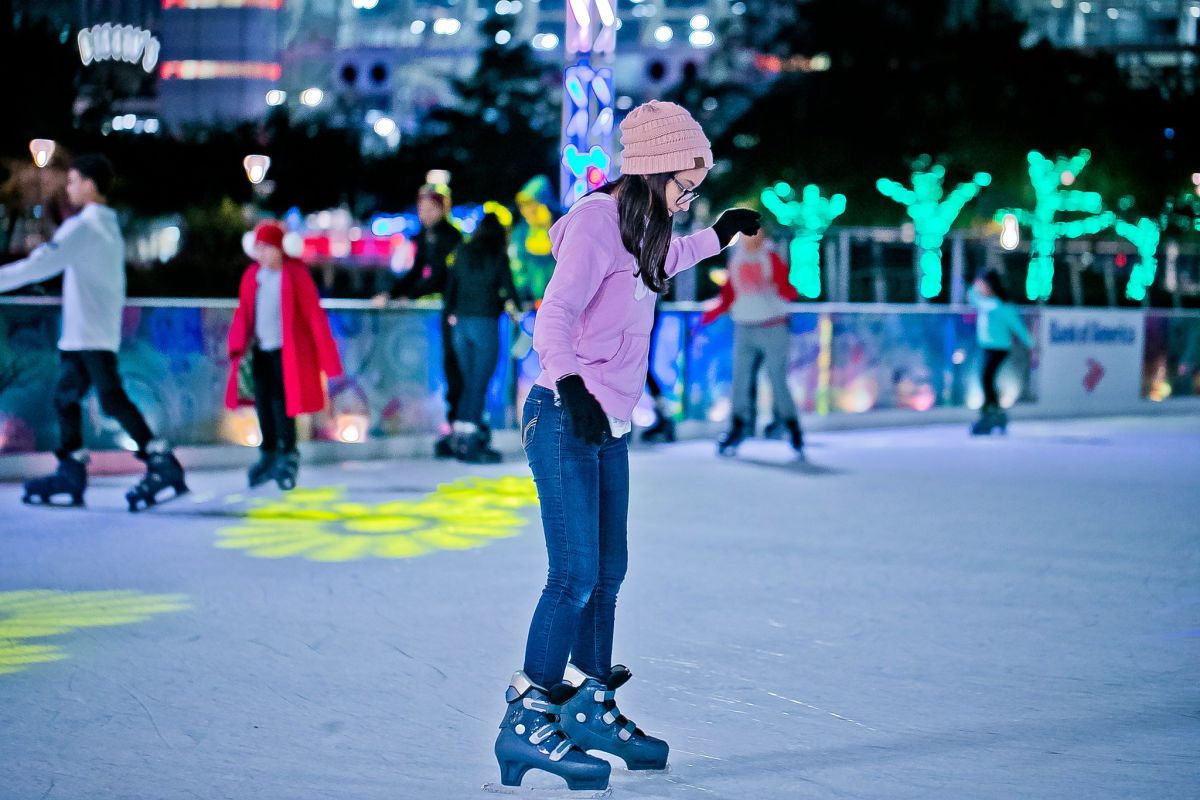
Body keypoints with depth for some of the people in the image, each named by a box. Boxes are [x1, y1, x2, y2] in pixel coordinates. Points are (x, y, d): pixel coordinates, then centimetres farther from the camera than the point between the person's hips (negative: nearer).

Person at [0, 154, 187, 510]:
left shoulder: (83, 225, -11)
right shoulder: (110, 227, 19)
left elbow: (43, 263, -19)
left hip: (91, 336, -10)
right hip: (79, 336, 10)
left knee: (112, 398, -14)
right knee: (65, 396, 12)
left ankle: (161, 461, -19)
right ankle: (71, 474, 13)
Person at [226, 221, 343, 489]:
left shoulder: (296, 276, -9)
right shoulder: (252, 276, 6)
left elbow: (314, 316, -8)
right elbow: (243, 314, 12)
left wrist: (326, 356, -8)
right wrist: (239, 350, 2)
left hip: (287, 352, -5)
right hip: (260, 350, 5)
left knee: (281, 402, -10)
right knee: (263, 402, 6)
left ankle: (288, 457, 3)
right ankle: (268, 455, 19)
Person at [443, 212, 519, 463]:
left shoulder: (461, 254, 11)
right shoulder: (498, 257, -3)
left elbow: (450, 287, 13)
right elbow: (508, 289, -3)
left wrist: (450, 313, 23)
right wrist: (513, 307, 14)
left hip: (460, 323, 5)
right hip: (485, 322, -5)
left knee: (469, 383, 12)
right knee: (479, 384, -3)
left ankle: (462, 438, 9)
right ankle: (470, 444, -5)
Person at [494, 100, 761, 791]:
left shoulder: (640, 230, 16)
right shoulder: (596, 221, -12)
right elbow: (555, 314, -23)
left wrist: (721, 234, 48)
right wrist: (571, 385, -38)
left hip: (609, 427, 9)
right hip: (565, 420, -9)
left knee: (607, 575, 14)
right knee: (575, 576, -13)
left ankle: (592, 707, 26)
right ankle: (526, 721, -7)